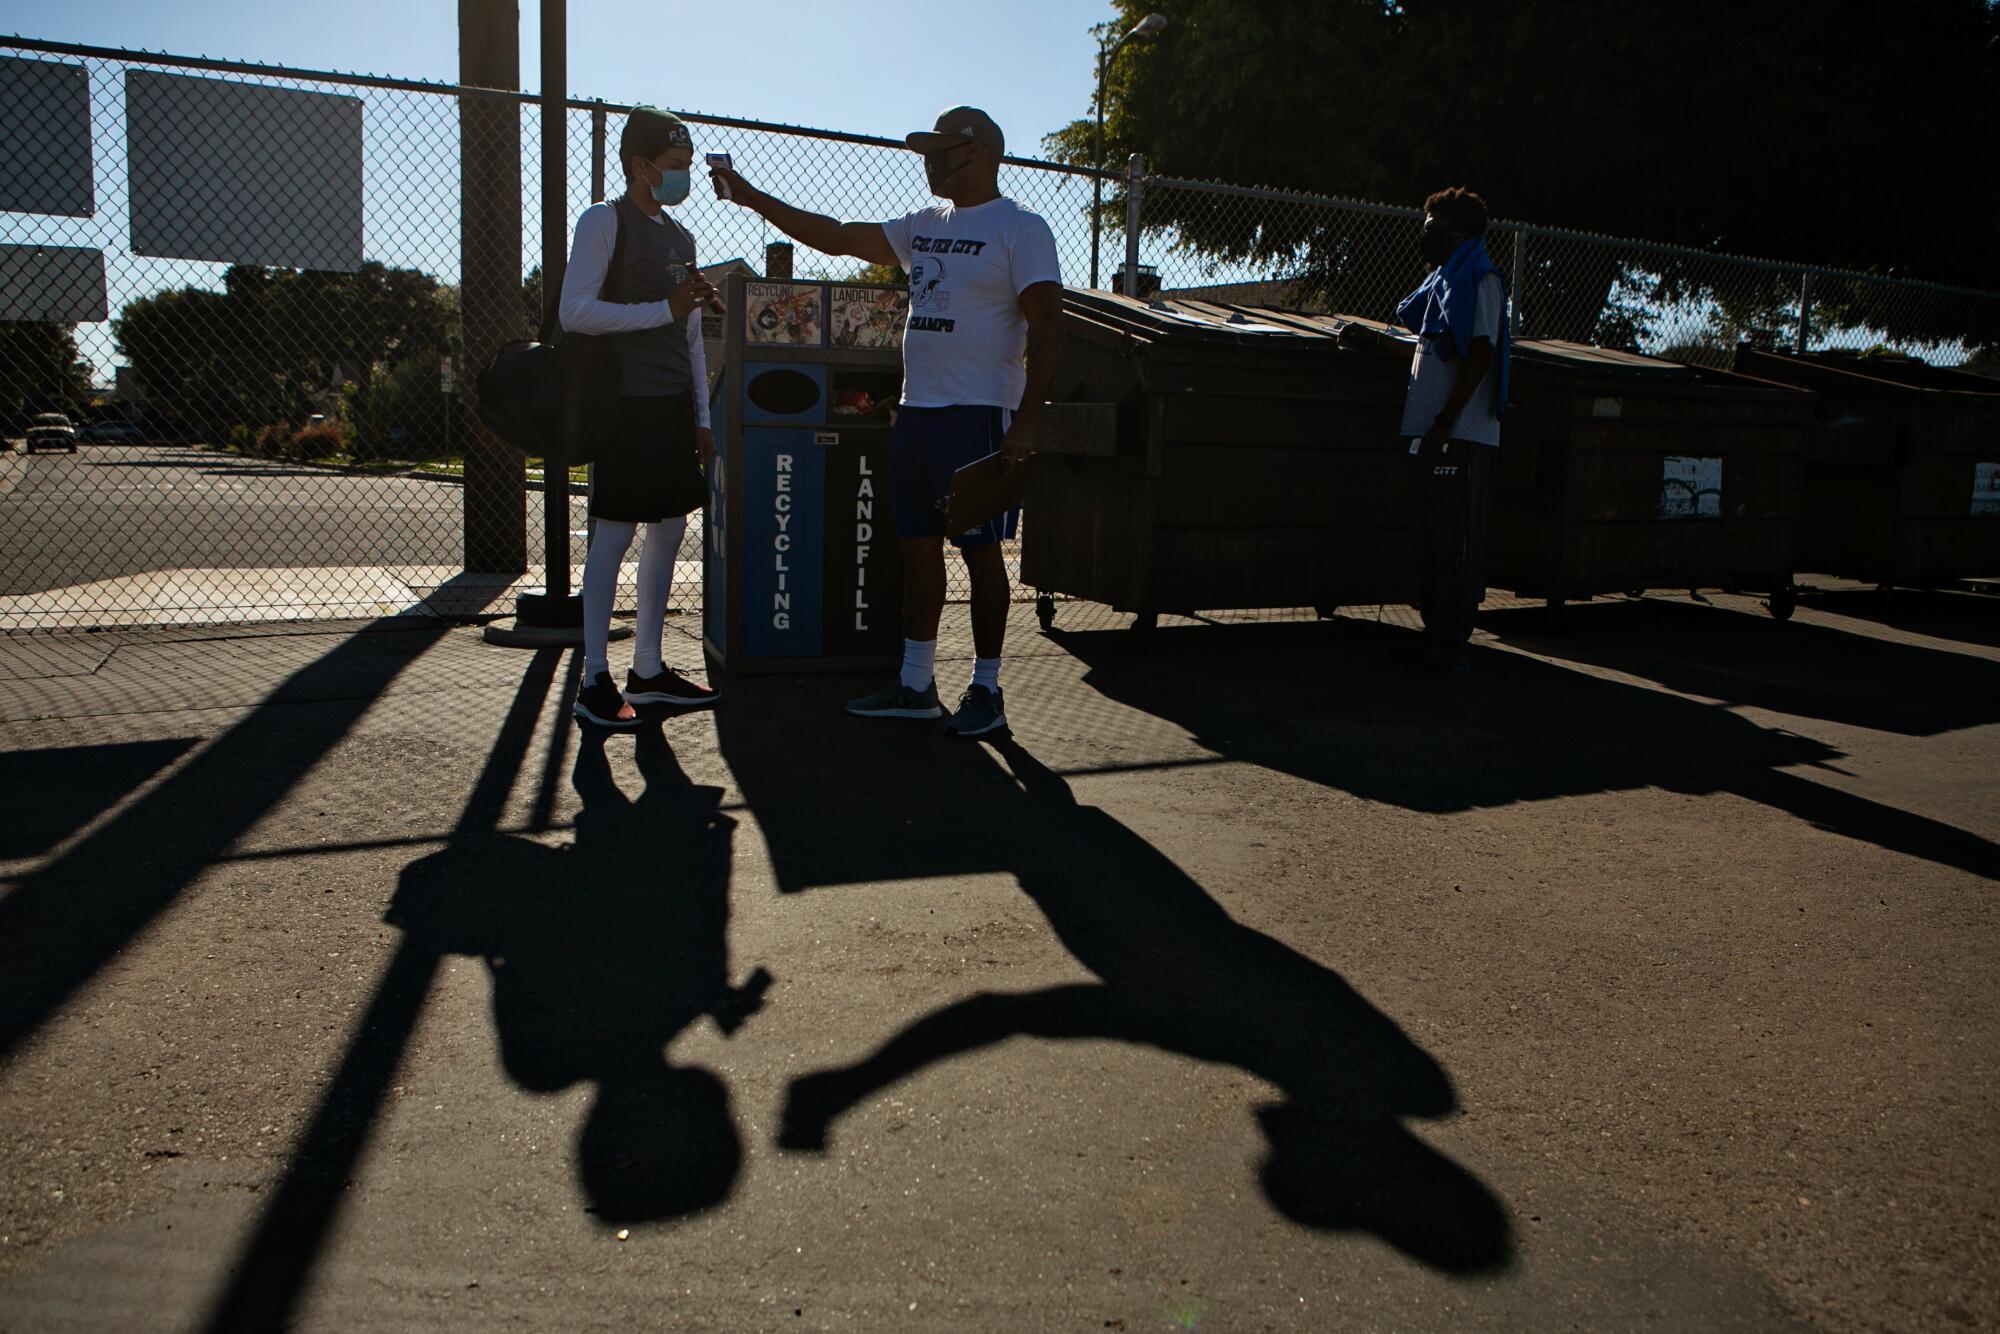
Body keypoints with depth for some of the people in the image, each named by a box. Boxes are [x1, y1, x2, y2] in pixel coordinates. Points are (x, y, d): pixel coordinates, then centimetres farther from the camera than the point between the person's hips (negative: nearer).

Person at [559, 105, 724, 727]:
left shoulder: (680, 237, 19)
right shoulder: (604, 220, -3)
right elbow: (574, 311, -13)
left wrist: (701, 417, 15)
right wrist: (664, 309, -16)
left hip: (673, 405, 8)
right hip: (626, 402, -8)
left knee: (670, 530, 8)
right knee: (615, 534, -6)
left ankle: (647, 670, 17)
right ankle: (595, 679, 1)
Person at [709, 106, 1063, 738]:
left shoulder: (1020, 230, -5)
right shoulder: (923, 227, 17)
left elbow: (1046, 330, -12)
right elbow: (834, 237, 21)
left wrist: (1024, 423, -20)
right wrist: (751, 197, 17)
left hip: (979, 414, -8)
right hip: (915, 410, 8)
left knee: (981, 552, -3)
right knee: (917, 546, 9)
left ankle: (986, 691, 7)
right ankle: (915, 685, 17)